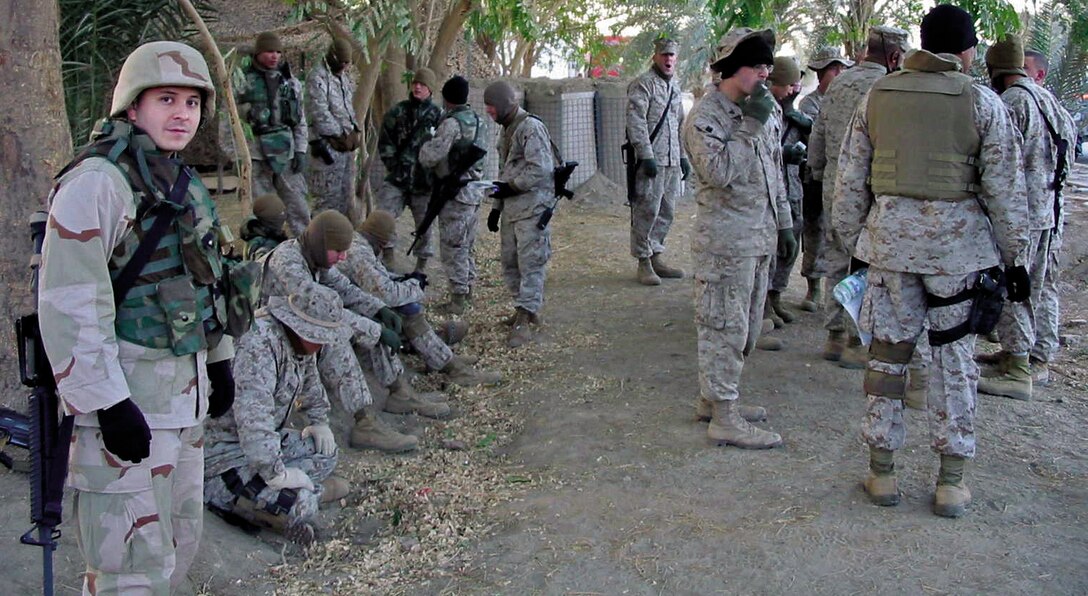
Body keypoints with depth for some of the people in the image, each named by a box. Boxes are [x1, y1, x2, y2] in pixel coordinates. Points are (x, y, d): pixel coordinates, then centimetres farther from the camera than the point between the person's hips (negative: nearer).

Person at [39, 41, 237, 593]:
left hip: (185, 393, 9)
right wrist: (108, 402, -22)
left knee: (179, 540, 18)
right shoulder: (97, 182, -15)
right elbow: (69, 305, -21)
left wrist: (219, 359, 19)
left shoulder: (183, 183, 12)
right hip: (126, 399, -9)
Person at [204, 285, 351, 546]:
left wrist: (319, 423, 15)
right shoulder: (260, 345, -25)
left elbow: (311, 386, 27)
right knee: (300, 505, -25)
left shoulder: (302, 342, 5)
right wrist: (277, 473, -35)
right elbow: (252, 415, -35)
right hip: (219, 453, -10)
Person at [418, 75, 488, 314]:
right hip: (475, 190, 9)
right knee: (467, 246, 17)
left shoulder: (451, 123, -17)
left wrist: (425, 146, 1)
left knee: (453, 247, -3)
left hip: (456, 193, -9)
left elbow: (430, 156, -21)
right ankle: (468, 291, 25)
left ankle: (457, 298, -1)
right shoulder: (475, 120, 10)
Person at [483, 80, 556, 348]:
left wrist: (510, 187, -15)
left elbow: (541, 168, -20)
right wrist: (496, 207, 21)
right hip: (511, 208, 10)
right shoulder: (507, 130, 18)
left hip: (532, 207, -10)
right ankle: (528, 308, 25)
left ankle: (524, 320, -8)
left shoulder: (531, 127, -12)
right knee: (509, 261, 12)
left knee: (531, 263, -7)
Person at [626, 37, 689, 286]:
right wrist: (646, 155, -19)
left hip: (672, 160, 8)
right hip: (651, 160, -8)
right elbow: (636, 122, -14)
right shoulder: (643, 84, -6)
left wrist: (683, 156, 21)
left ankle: (656, 257, 21)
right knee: (647, 211, -6)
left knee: (667, 211, 11)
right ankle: (644, 262, 1)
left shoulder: (675, 86, 19)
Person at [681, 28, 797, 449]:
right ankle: (724, 418, 3)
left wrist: (784, 223, 20)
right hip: (725, 240, -9)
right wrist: (751, 126, -23)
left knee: (747, 327, 16)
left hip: (759, 238, 9)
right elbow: (718, 171, -25)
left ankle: (713, 398, 29)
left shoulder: (764, 111, 14)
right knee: (725, 327, -4)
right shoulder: (705, 115, -12)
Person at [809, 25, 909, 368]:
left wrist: (821, 175, 26)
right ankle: (857, 345, 6)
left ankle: (835, 337, 22)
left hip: (833, 188, 8)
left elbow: (817, 137, 16)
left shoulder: (838, 83, 12)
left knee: (837, 263, 14)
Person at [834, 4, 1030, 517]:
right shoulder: (982, 102, -3)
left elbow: (850, 181, 8)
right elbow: (1004, 187, -1)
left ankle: (881, 472, 18)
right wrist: (1015, 257, 7)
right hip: (958, 242, -2)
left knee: (888, 350, 10)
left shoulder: (877, 96, 5)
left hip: (889, 236, 2)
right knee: (954, 357, 9)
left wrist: (854, 243, 16)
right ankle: (952, 482, 16)